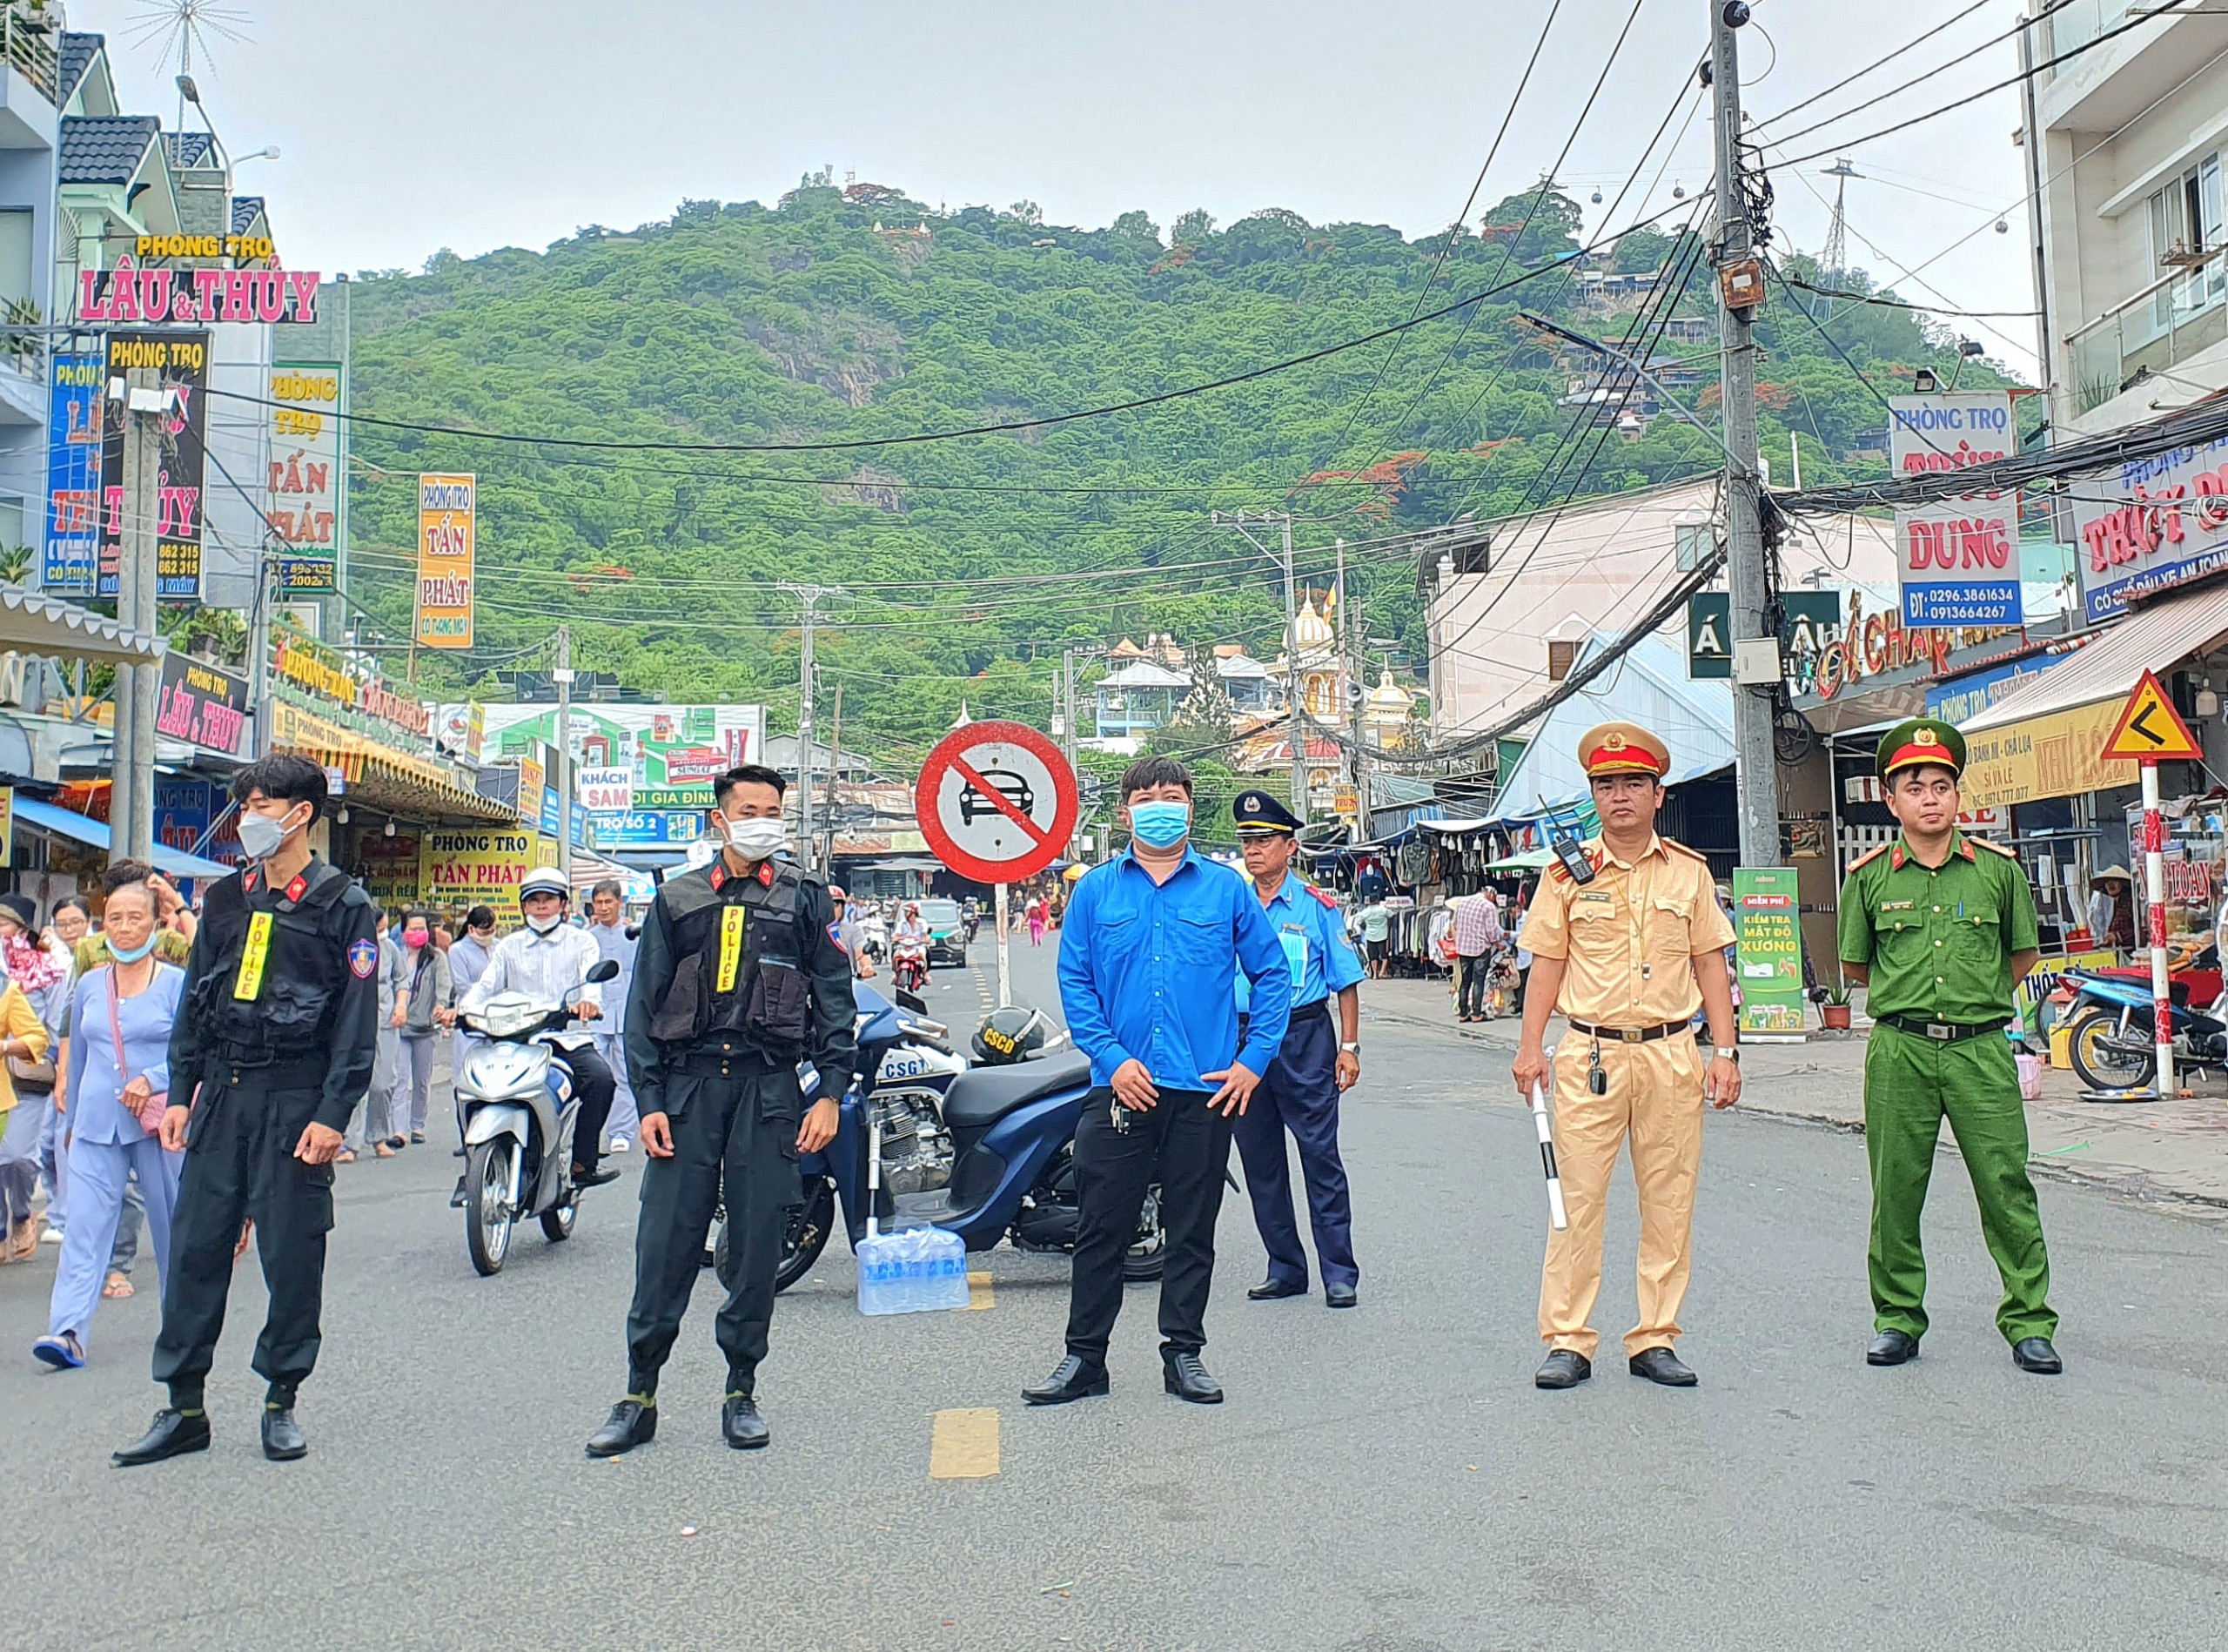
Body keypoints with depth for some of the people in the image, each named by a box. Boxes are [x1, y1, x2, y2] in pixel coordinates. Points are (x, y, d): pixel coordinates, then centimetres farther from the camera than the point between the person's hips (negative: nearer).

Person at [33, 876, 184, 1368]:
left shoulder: (176, 983, -3)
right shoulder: (89, 986, 9)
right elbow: (78, 1060, 19)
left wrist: (153, 1079, -20)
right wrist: (73, 1119, 22)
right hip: (97, 1123, 3)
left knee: (171, 1220, 9)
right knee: (86, 1225, -8)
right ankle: (67, 1331, -12)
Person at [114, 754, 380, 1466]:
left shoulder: (343, 903, -3)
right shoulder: (226, 898, 13)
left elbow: (358, 1018, -7)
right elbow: (194, 999, 16)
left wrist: (333, 1114, -14)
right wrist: (180, 1092, 8)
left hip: (296, 1099, -5)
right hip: (221, 1094, 5)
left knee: (292, 1254, 1)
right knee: (194, 1246, 5)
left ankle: (281, 1402, 15)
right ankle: (183, 1409, 14)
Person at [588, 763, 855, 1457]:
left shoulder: (805, 897, 9)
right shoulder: (678, 899, 11)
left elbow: (835, 997, 6)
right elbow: (646, 1004, 9)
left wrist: (830, 1093, -2)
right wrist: (648, 1101, 0)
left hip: (770, 1086, -1)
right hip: (688, 1085, 1)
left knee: (757, 1244, 3)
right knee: (665, 1243, -1)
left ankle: (742, 1393, 16)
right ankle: (639, 1396, 10)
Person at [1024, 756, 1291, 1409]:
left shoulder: (1226, 887, 5)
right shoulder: (1096, 889, 5)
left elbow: (1272, 974, 7)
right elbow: (1074, 983, 2)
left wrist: (1253, 1060, -2)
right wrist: (1112, 1059, -9)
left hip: (1205, 1089, 0)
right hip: (1120, 1086, 0)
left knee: (1193, 1231, 10)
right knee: (1101, 1228, 5)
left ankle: (1184, 1354, 23)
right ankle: (1084, 1356, 17)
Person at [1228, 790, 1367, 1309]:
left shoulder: (1317, 906, 1)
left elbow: (1346, 981, 2)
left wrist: (1349, 1046, -5)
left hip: (1305, 1038, -4)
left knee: (1320, 1157, -3)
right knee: (1260, 1160, 8)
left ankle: (1339, 1273, 4)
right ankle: (1285, 1269, 20)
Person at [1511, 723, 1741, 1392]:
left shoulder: (1690, 872, 7)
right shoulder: (1568, 873, 3)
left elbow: (1710, 964, 9)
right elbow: (1548, 961, 5)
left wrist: (1724, 1051, 3)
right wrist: (1530, 1046, -2)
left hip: (1672, 1054, 2)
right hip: (1589, 1054, -1)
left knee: (1668, 1202, 6)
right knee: (1577, 1198, -1)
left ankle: (1655, 1340, 17)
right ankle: (1567, 1342, 8)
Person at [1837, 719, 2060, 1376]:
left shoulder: (1999, 868, 4)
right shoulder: (1870, 876, 4)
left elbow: (2023, 954, 17)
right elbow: (1854, 965, 15)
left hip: (1981, 1050, 0)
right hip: (1899, 1053, 0)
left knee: (2006, 1186, -1)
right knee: (1896, 1191, 6)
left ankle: (2028, 1323, 11)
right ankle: (1897, 1319, 19)